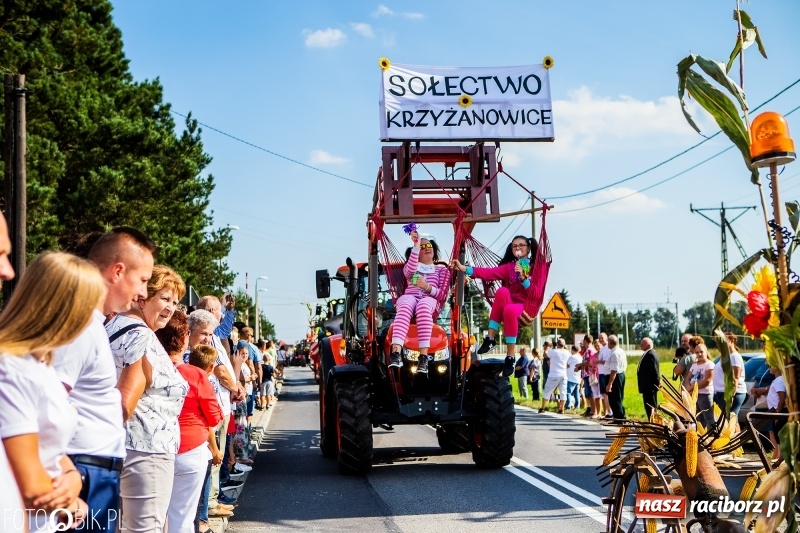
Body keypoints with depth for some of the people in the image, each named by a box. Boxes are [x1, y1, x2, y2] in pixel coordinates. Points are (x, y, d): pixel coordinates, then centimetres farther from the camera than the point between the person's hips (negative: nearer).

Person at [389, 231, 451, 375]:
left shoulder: (442, 270, 26)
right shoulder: (410, 266, 27)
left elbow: (443, 294, 10)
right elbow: (410, 271, -3)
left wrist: (428, 287, -11)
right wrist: (416, 246, -9)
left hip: (429, 300, -1)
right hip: (409, 297, 1)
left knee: (423, 306, -42)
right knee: (406, 306, -41)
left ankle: (423, 356, -53)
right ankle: (396, 352, -59)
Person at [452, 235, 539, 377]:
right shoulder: (509, 266, 10)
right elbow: (490, 273, -8)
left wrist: (523, 277, -21)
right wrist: (465, 269, -20)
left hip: (527, 307, -3)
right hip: (508, 305, 3)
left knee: (510, 310, -39)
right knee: (502, 291, -32)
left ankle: (510, 357, -34)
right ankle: (490, 339, -29)